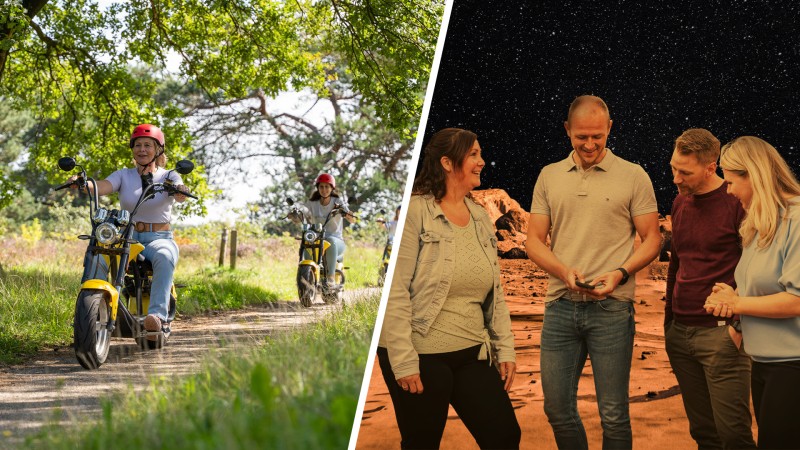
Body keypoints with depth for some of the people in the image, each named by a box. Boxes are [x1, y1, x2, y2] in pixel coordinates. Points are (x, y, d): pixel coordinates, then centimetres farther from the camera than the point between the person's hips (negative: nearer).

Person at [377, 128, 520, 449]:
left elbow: (496, 294, 15)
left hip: (472, 355, 6)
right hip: (422, 357, -6)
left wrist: (505, 348, 9)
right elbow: (395, 292, -15)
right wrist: (403, 361, -18)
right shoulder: (414, 212, -11)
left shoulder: (481, 217, 10)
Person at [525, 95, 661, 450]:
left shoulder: (633, 177, 1)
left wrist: (620, 273, -16)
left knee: (613, 415, 1)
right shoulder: (549, 177, 9)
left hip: (611, 308, -3)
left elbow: (652, 239, 3)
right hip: (560, 305, 3)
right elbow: (534, 241, 8)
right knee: (557, 409, 8)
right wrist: (564, 271, -12)